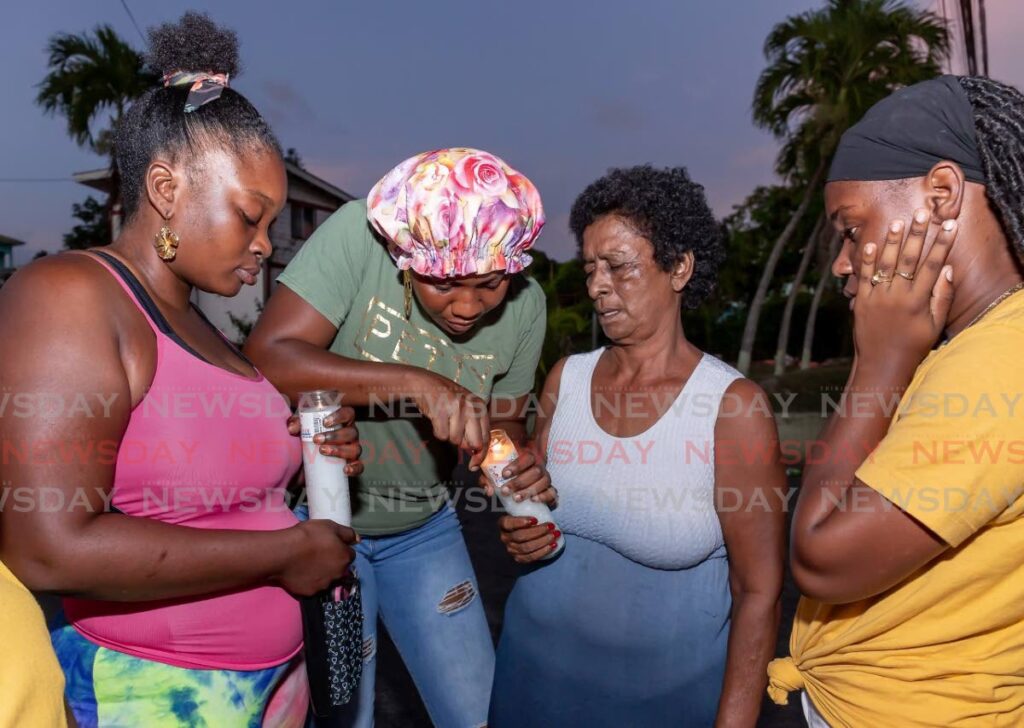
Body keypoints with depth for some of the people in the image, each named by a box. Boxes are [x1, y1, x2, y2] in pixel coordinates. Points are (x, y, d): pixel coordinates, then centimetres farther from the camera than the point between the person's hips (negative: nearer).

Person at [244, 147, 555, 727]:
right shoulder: (360, 234, -25)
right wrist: (415, 383, -40)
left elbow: (505, 421, 1)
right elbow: (266, 360, -31)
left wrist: (519, 465, -21)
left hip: (423, 527, 4)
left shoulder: (526, 306, -11)